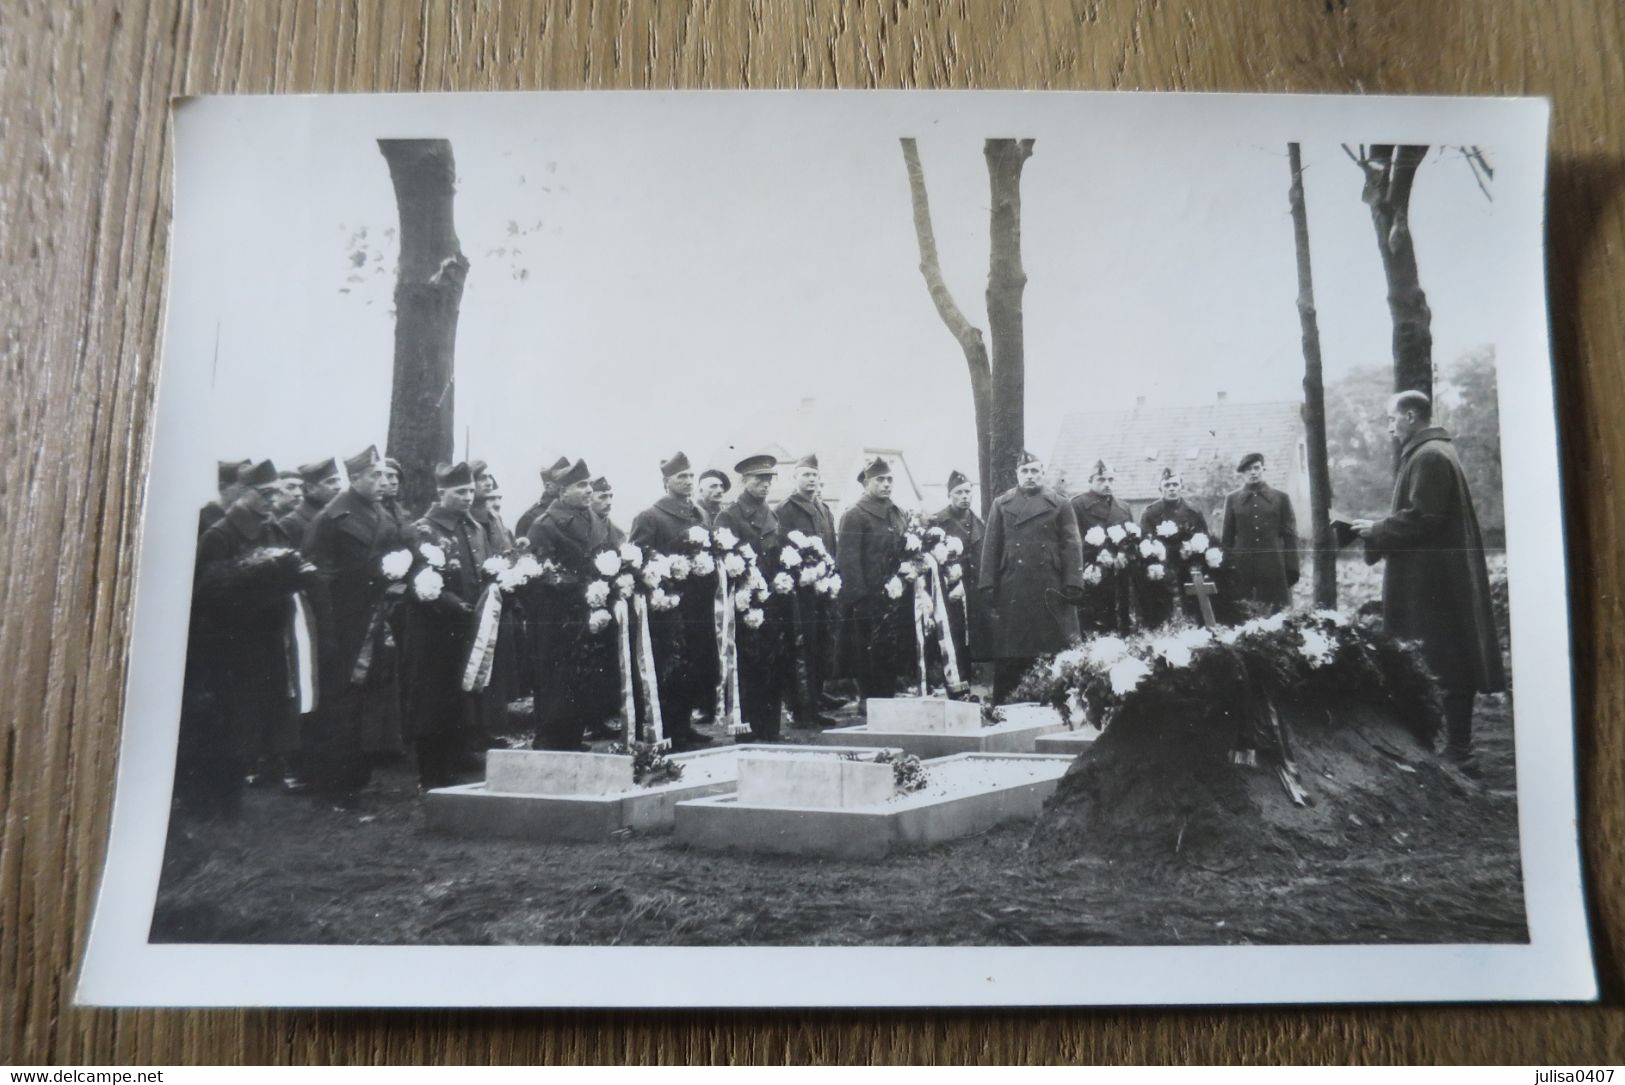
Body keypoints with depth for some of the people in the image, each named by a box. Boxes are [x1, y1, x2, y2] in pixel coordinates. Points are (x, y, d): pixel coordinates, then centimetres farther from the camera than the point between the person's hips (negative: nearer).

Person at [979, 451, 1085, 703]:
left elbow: (1072, 547, 3)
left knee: (1052, 652, 1)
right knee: (1009, 656, 1)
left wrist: (1073, 584, -6)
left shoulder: (1059, 505, 9)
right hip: (1011, 591, 0)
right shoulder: (1001, 504, 11)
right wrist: (988, 585, 0)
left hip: (1050, 590, 0)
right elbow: (991, 547, 8)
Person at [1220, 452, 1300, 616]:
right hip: (1242, 570, 0)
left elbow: (1290, 536, 7)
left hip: (1274, 570, 0)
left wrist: (1292, 570, 0)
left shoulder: (1281, 498, 9)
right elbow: (1227, 537, 10)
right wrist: (1227, 569, 4)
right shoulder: (1232, 499, 10)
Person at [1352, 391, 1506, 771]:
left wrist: (1375, 530, -10)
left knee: (1447, 667, -6)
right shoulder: (1432, 452, 17)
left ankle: (1458, 751, -1)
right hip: (1441, 576, 11)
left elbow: (1420, 518, -22)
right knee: (1453, 665, 14)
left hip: (1437, 580, -11)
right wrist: (1379, 528, 11)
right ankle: (1458, 746, 21)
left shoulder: (1428, 456, -16)